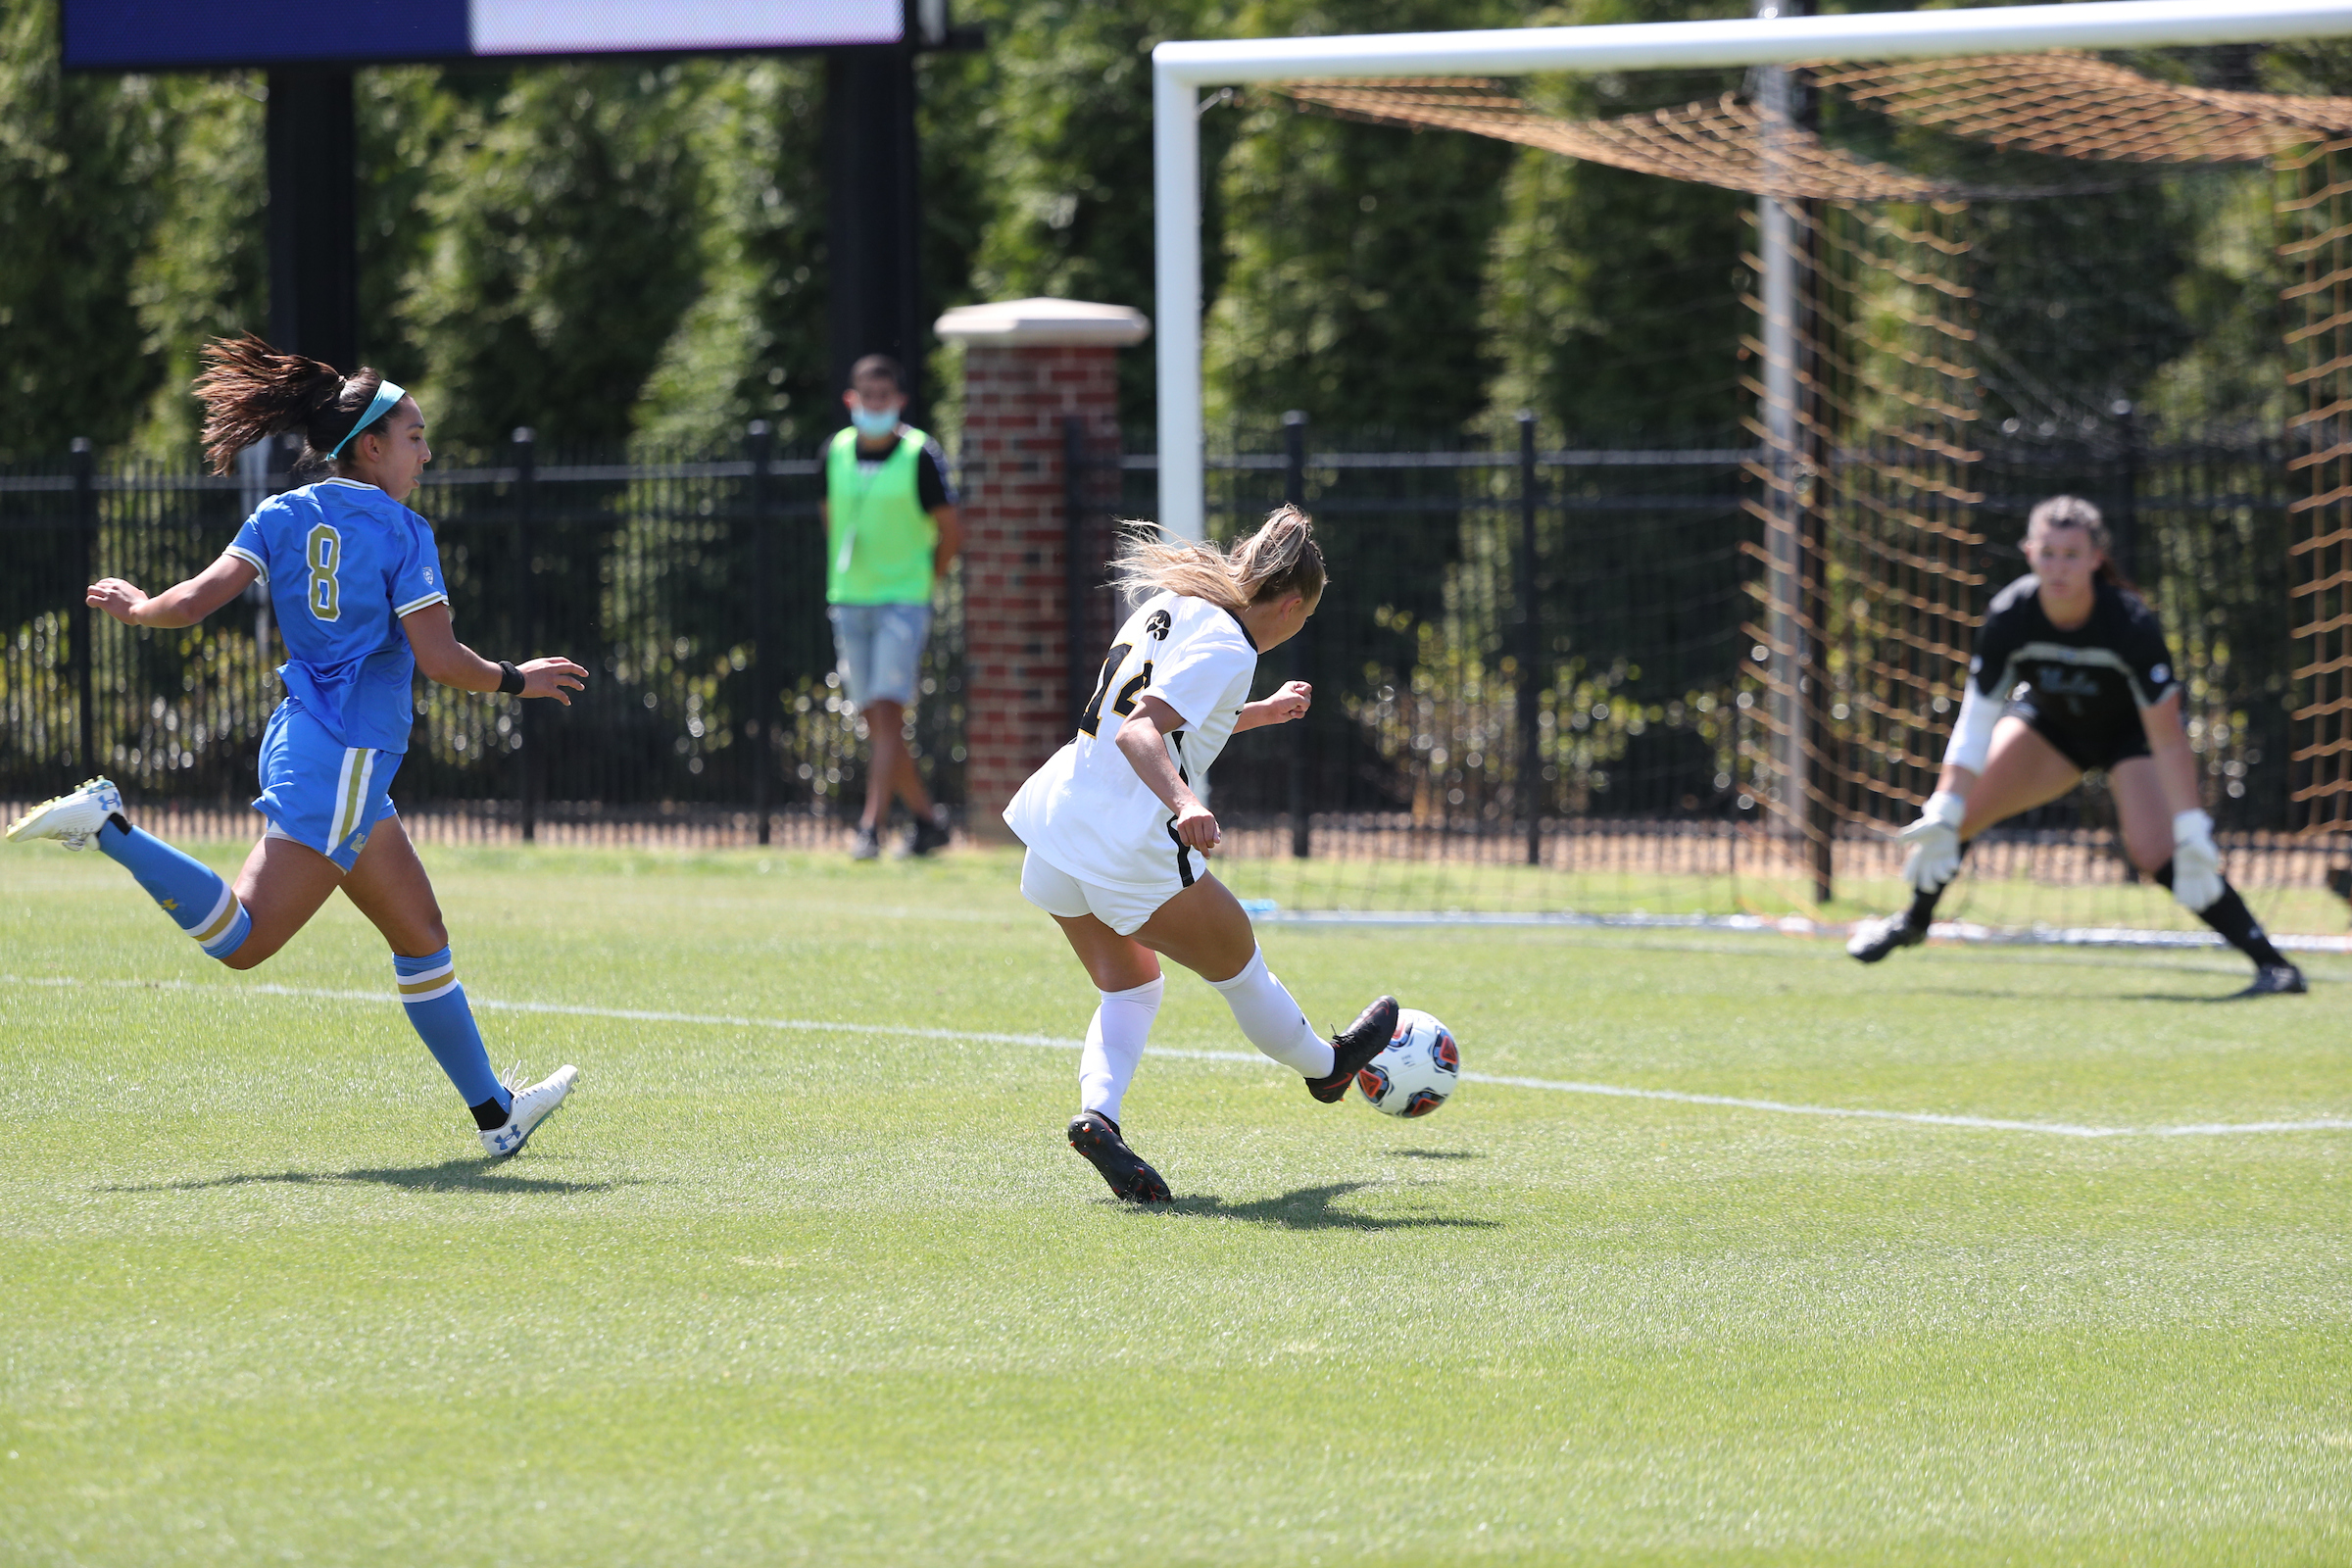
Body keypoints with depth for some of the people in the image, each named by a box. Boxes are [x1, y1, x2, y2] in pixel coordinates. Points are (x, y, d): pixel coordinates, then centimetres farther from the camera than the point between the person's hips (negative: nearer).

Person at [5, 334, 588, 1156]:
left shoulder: (283, 518, 9)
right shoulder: (402, 532, -7)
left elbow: (196, 600, -2)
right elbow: (438, 658, -14)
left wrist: (138, 608, 18)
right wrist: (512, 681, 3)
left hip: (304, 742, 9)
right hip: (345, 759, -9)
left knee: (421, 934, 14)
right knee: (243, 940, -13)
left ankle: (495, 1114, 17)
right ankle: (109, 827, -20)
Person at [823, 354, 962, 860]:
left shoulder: (920, 455, -8)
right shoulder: (836, 453, 6)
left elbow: (951, 531, -1)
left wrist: (919, 580, 3)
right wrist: (840, 581, 14)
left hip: (902, 603, -5)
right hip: (849, 604, 5)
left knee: (888, 714, -14)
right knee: (875, 723, 7)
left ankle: (872, 827, -17)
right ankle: (927, 816, 21)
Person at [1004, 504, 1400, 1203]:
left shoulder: (1173, 606, 11)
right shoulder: (1226, 651, -15)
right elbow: (1137, 732, -28)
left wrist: (1264, 712, 39)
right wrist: (1184, 804, -42)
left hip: (1055, 822, 8)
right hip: (1133, 853, -8)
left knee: (1130, 987, 22)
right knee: (1239, 964, 18)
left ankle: (1097, 1112, -2)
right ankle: (1324, 1065, 40)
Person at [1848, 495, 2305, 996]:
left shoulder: (2131, 624, -36)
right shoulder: (2010, 617, -27)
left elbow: (2168, 739, -33)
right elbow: (1977, 718, -20)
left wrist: (2191, 834, -38)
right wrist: (1942, 816, -24)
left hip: (2130, 729, -4)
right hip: (2050, 719, 4)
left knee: (2154, 850, -25)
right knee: (1960, 804, -7)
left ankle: (2273, 964, -20)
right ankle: (1914, 921, 24)